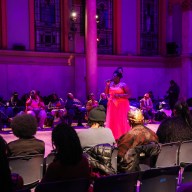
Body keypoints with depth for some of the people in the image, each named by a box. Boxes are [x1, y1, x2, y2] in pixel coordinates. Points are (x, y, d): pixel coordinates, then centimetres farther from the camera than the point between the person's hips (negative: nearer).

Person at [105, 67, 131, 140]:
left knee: (121, 120, -3)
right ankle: (113, 136, 11)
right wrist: (107, 85, -5)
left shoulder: (123, 85, -6)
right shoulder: (111, 84, 9)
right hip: (112, 105, 5)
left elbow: (128, 95, -9)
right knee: (112, 120, 4)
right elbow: (106, 93, 7)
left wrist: (119, 95, -19)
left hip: (121, 105, -5)